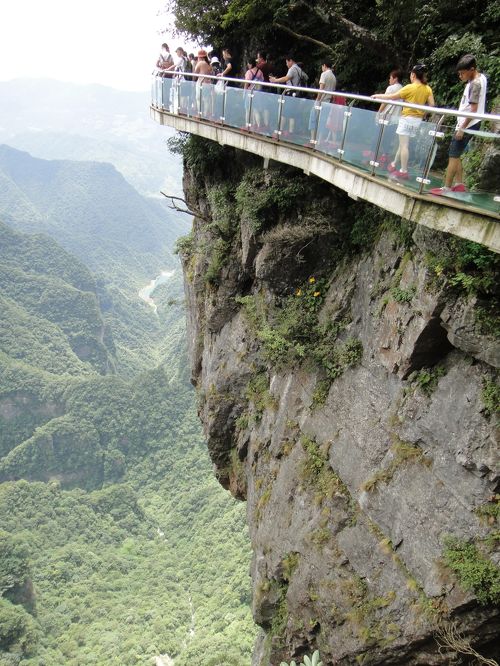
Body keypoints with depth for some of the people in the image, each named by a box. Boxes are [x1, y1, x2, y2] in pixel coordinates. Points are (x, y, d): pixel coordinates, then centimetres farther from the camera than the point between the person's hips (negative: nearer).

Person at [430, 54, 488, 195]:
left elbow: (473, 110, -22)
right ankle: (459, 184, 16)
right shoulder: (480, 77, 11)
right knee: (455, 155, 13)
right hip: (465, 124, 10)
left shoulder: (475, 84, -18)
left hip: (468, 125, -10)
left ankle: (446, 188, -5)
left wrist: (462, 128, -21)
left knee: (453, 156, -7)